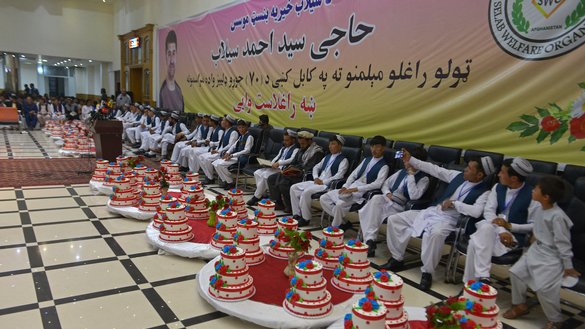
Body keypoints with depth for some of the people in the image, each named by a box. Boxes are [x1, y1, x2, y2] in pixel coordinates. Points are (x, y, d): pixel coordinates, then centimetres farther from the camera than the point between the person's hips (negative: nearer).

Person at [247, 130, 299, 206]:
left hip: (283, 169, -9)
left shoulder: (296, 149, -5)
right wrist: (271, 163, 6)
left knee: (265, 175, -26)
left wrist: (279, 163, -28)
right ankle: (262, 193, -5)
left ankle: (257, 197, -13)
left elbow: (291, 160, -20)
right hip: (275, 167, 10)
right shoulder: (283, 148, 24)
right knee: (257, 173, -5)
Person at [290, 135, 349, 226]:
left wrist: (323, 182, -17)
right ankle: (296, 215, -2)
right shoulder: (327, 157, 21)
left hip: (328, 185, -8)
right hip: (317, 182, 8)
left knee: (306, 192, -31)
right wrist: (316, 178, 5)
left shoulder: (343, 160, -3)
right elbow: (316, 167, 26)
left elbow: (339, 176, -15)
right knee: (293, 188, -3)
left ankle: (305, 219, -18)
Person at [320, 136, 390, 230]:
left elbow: (377, 184, -16)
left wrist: (355, 189, -21)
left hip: (362, 193, -8)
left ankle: (336, 227, -7)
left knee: (340, 204, -33)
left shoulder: (384, 166, -3)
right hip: (350, 189, 8)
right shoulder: (366, 160, 18)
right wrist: (345, 186, -2)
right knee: (323, 198, -5)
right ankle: (343, 221, -2)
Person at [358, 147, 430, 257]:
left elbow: (414, 196, -17)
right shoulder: (401, 172, 18)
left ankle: (370, 239, -25)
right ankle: (370, 239, -35)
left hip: (400, 207, -5)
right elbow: (385, 184, 23)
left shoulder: (423, 179, 0)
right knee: (376, 199, -30)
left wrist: (411, 175, -14)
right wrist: (387, 193, 1)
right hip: (387, 201, 5)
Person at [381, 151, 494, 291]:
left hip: (448, 220, -6)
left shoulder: (483, 192, -7)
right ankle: (397, 259, 9)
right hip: (430, 212, 7)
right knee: (394, 219, -4)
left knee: (436, 233, -42)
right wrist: (410, 160, 10)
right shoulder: (458, 175, 9)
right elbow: (434, 169, 12)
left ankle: (427, 272, -20)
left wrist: (454, 203, -18)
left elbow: (476, 212, -25)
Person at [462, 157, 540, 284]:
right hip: (492, 228, 4)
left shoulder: (532, 195, -11)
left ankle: (471, 282, -22)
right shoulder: (498, 187, 4)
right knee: (486, 227, -34)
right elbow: (488, 211, -3)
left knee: (476, 242, -31)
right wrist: (501, 230, -19)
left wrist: (509, 226, -15)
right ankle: (482, 276, -32)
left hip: (514, 235, -4)